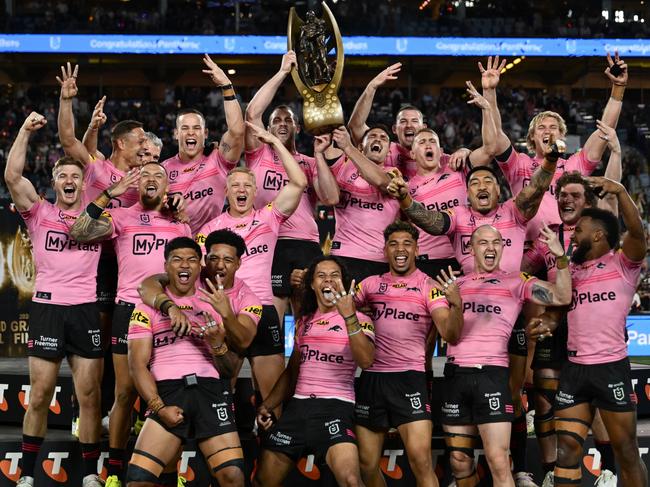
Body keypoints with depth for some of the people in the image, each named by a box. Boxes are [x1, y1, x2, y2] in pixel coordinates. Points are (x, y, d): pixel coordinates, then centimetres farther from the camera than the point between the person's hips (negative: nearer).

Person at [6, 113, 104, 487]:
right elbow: (12, 176, -4)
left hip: (87, 310, 1)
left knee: (90, 396, 0)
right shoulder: (40, 213, 8)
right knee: (39, 396, 1)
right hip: (48, 308, -1)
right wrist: (26, 130, -9)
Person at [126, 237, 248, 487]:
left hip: (212, 390, 1)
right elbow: (137, 364, 3)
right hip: (168, 391, -1)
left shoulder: (216, 304, 17)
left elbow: (229, 370, 14)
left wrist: (217, 343, -7)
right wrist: (158, 406, -11)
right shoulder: (148, 307, 13)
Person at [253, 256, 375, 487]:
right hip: (297, 406, 5)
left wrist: (349, 316, -26)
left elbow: (366, 361, -18)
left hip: (335, 406, -5)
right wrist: (266, 405, 18)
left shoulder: (359, 320, 1)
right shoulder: (304, 322, 17)